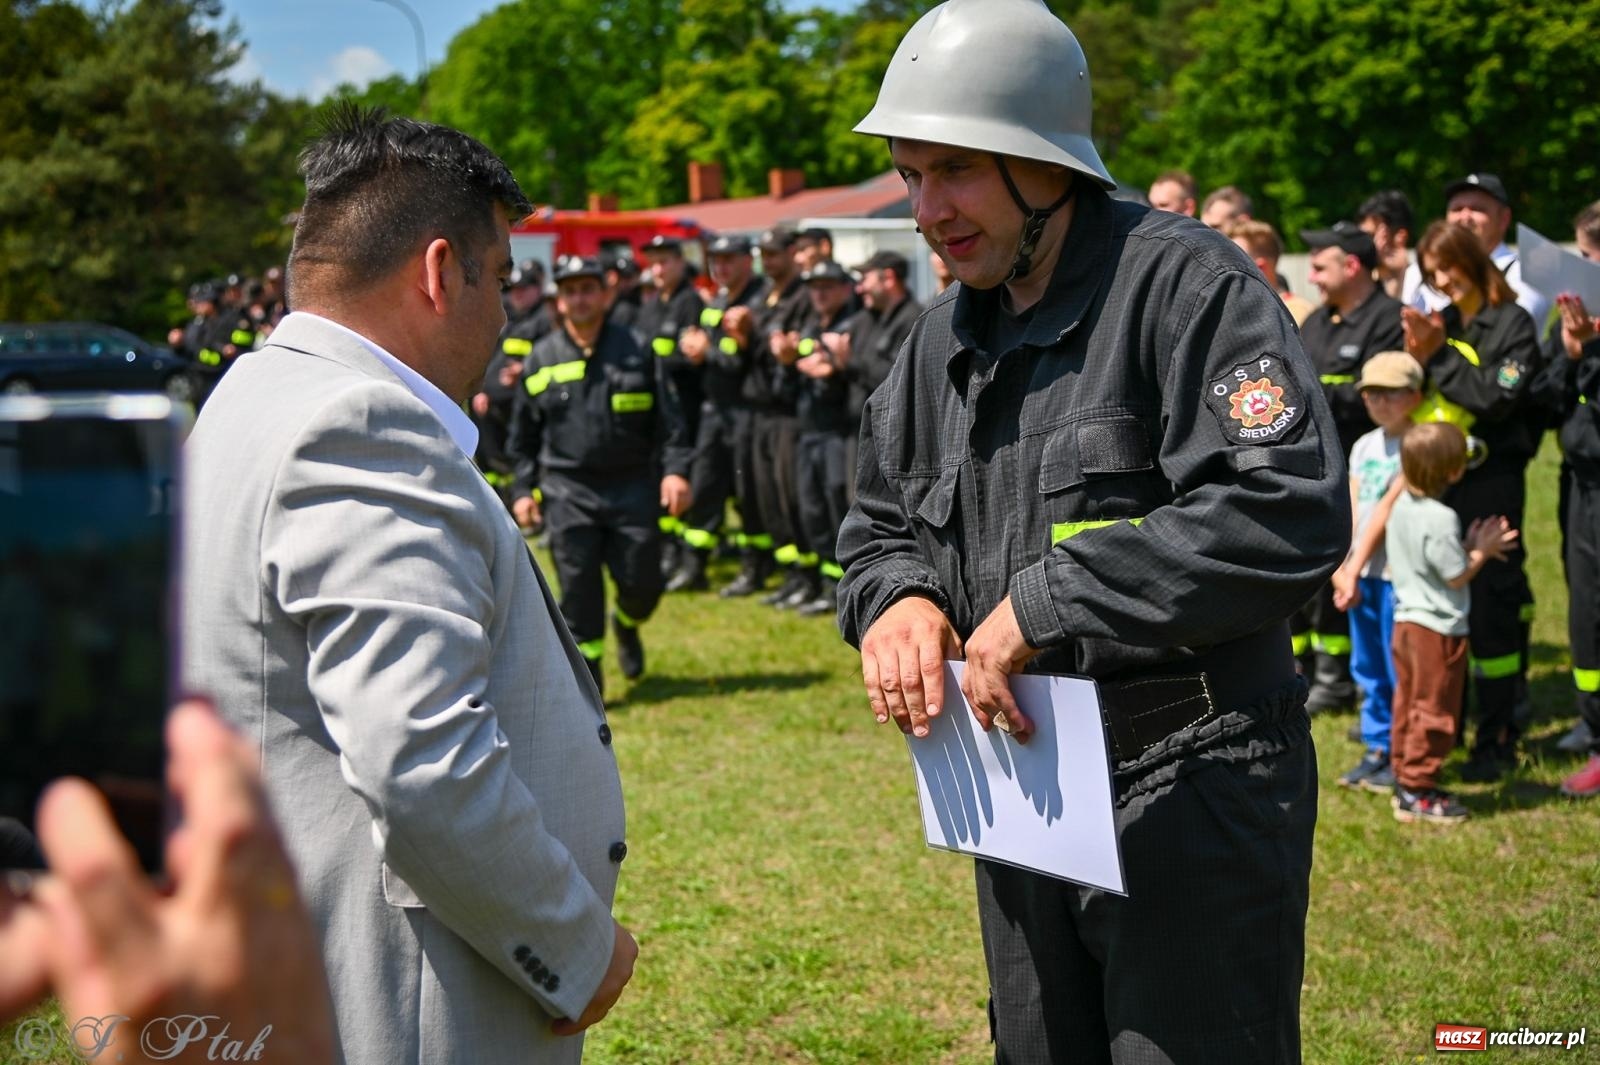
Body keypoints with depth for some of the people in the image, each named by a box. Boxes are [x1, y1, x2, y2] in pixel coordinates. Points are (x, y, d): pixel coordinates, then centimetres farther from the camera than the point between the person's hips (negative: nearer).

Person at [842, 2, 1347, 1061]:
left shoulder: (1182, 282, -16)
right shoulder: (948, 335, 10)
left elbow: (1288, 515, -28)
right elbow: (882, 519, 18)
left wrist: (1046, 602, -25)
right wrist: (898, 595, -7)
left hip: (1190, 797, -8)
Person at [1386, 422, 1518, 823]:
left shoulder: (1402, 505, 4)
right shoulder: (1440, 519, -22)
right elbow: (1456, 577, -16)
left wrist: (1470, 546, 8)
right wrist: (1482, 550, -2)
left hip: (1406, 622, 9)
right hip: (1438, 629, -9)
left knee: (1408, 706, 15)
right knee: (1434, 712, 1)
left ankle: (1405, 780, 23)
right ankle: (1418, 790, 6)